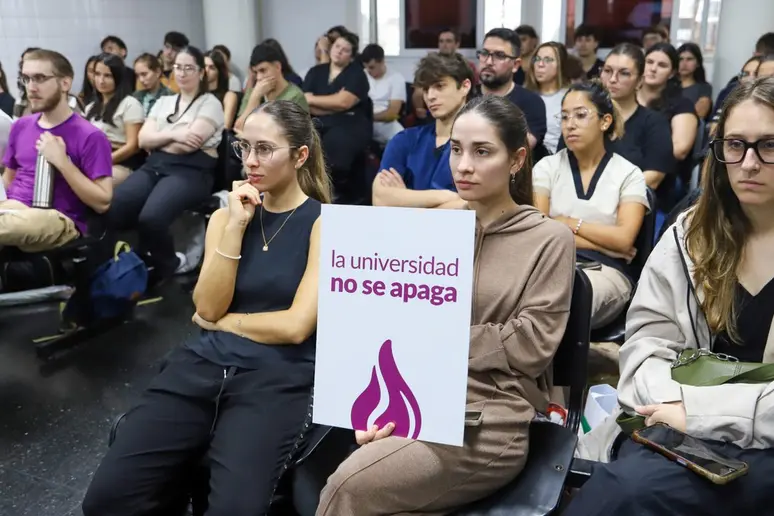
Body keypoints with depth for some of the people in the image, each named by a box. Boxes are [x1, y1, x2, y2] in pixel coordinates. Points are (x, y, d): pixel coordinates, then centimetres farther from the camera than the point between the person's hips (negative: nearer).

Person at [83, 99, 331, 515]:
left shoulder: (324, 222, -1)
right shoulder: (226, 215, 13)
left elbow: (296, 326, -10)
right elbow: (207, 306, 0)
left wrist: (222, 321, 2)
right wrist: (236, 226, -7)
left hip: (277, 376, -4)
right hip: (203, 363, 4)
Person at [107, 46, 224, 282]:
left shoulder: (210, 103, 6)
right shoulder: (163, 102, 24)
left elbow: (188, 144, -9)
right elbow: (142, 140, 8)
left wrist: (158, 140, 6)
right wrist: (173, 134, -9)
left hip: (191, 171, -5)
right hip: (155, 166, 6)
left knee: (151, 217, -34)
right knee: (113, 208, -24)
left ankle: (166, 267, -3)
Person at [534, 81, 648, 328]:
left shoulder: (628, 174, 9)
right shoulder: (547, 167, 12)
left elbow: (624, 240, -5)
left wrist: (568, 223, -1)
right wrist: (602, 242, -5)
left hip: (606, 271, -1)